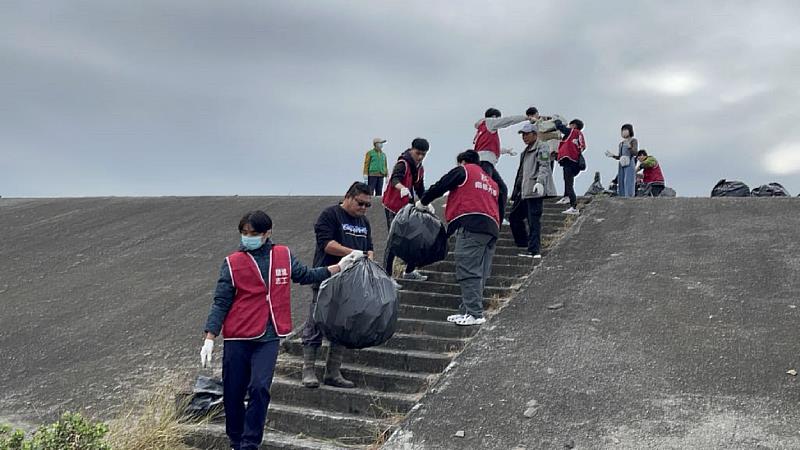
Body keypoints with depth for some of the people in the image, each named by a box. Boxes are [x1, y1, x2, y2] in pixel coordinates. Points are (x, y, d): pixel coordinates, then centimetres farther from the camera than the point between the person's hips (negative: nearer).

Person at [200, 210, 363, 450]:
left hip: (268, 337, 1)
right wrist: (210, 339, -7)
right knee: (233, 393, 7)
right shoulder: (233, 262, -4)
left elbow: (305, 275, 20)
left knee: (259, 388, -13)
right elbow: (221, 302, -2)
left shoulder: (283, 256, 3)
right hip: (237, 338, 0)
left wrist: (339, 267, 22)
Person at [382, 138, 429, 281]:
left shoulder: (420, 168, 12)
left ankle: (409, 271, 22)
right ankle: (386, 273, -3)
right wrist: (402, 188, -55)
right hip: (393, 207, -8)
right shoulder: (403, 163, -15)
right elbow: (394, 179, -34)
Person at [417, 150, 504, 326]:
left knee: (468, 271, -12)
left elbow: (440, 187, 6)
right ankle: (467, 311, 7)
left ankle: (474, 313, -18)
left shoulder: (463, 171, 11)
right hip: (492, 227, 8)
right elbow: (501, 206, 26)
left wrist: (423, 203, 20)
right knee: (480, 273, 6)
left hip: (471, 224, -8)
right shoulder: (492, 181, 32)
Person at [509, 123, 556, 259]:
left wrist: (540, 181, -33)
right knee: (514, 216, 12)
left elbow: (544, 166, -16)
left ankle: (534, 251, -9)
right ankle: (523, 244, 23)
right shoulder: (526, 151, 25)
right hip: (524, 192, 10)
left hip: (535, 191, -10)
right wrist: (516, 192, 26)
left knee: (534, 221, -10)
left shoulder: (542, 147, -2)